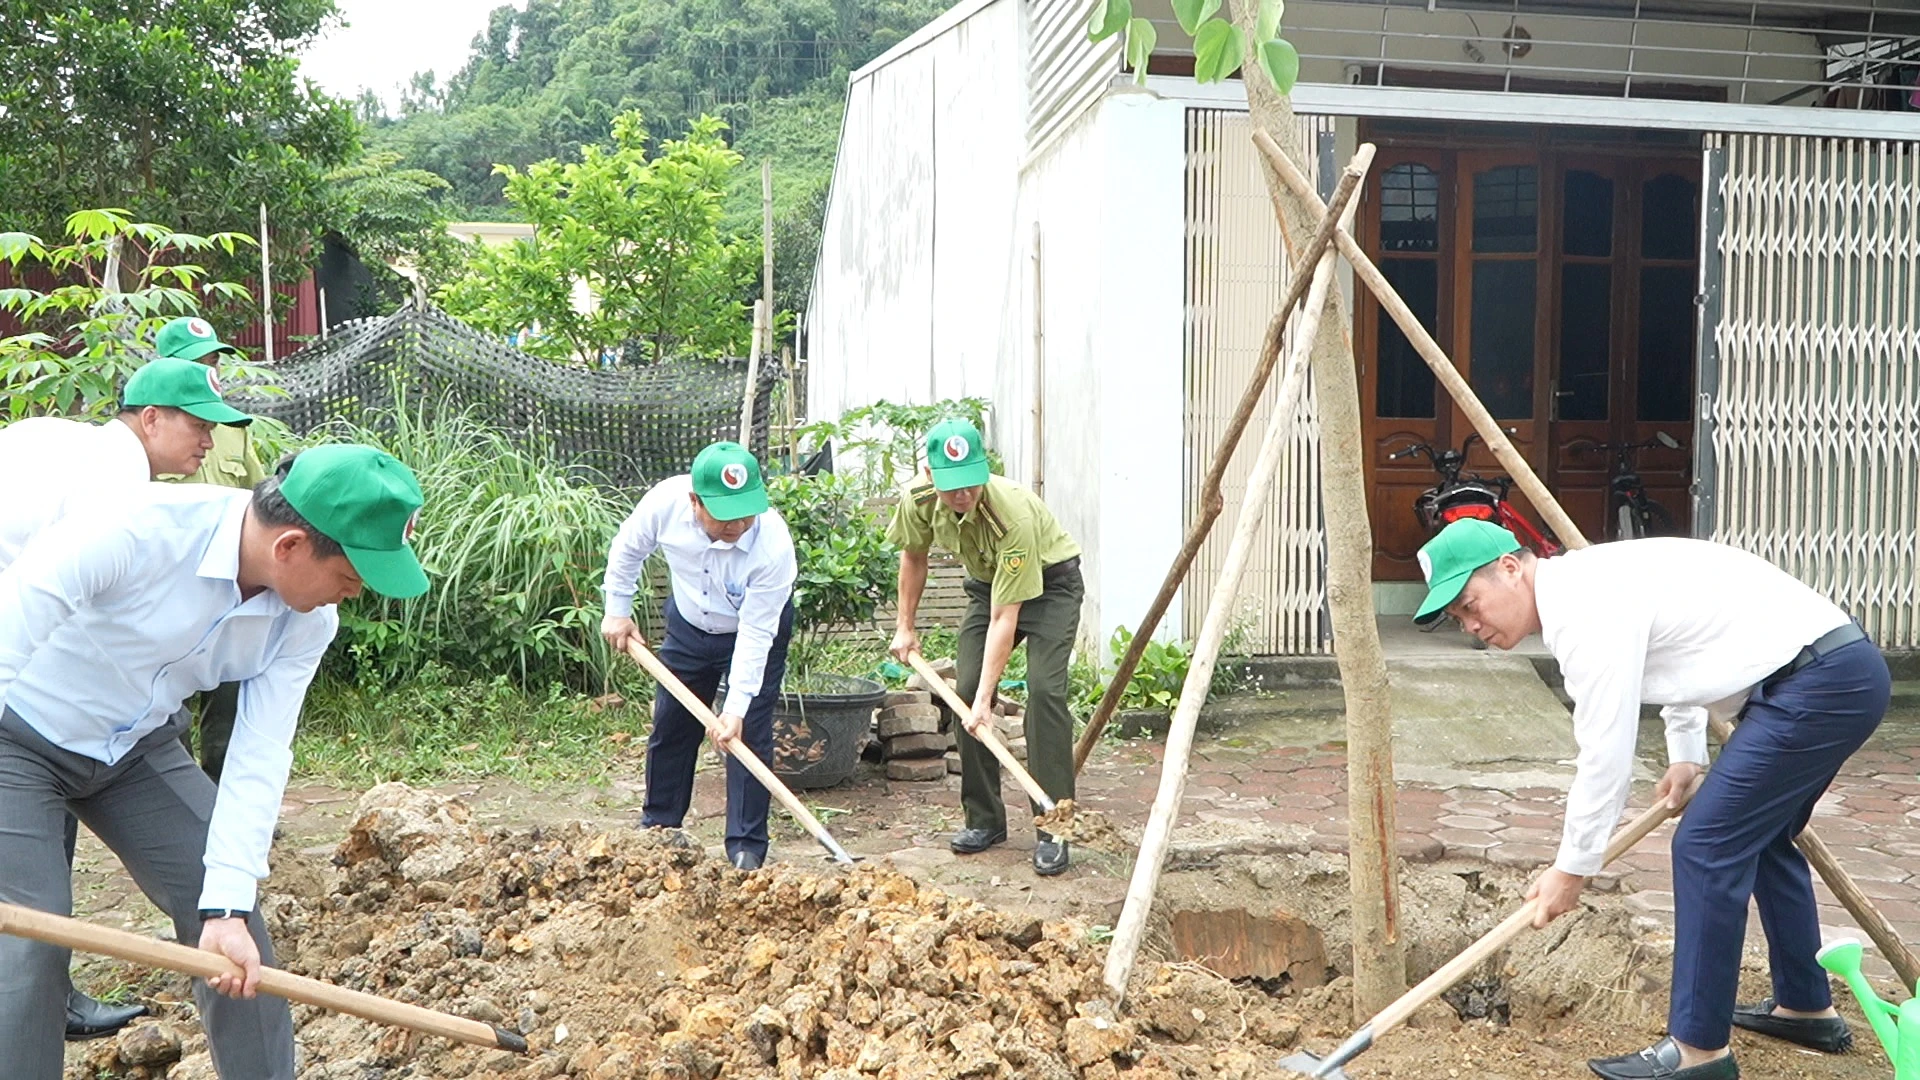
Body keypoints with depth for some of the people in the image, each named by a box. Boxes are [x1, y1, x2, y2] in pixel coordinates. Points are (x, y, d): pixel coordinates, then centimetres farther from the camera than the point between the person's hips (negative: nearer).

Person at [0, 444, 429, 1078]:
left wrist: (227, 905, -20)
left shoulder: (307, 622, -15)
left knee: (231, 930, 1)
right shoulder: (141, 528, -35)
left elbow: (260, 756, -14)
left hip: (137, 749, 5)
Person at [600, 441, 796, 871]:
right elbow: (628, 548, -6)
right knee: (670, 726, 11)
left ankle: (747, 848, 0)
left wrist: (736, 709, -34)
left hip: (755, 631, -3)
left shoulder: (773, 545, -38)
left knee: (748, 735, -10)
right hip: (688, 624, 4)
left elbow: (754, 634, -32)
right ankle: (659, 826, 29)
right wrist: (617, 610, -1)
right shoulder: (665, 501, -30)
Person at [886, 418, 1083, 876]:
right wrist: (905, 627, 7)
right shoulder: (918, 501, -21)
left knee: (1044, 689, -22)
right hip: (988, 582, 6)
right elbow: (913, 556, 4)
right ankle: (984, 819, 10)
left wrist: (985, 700, -37)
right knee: (966, 691, -5)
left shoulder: (1014, 514, -38)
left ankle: (1053, 830, -17)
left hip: (1050, 582, -5)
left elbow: (1004, 617, -36)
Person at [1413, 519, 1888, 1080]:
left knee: (1706, 847, -9)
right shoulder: (1586, 581, 11)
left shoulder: (1584, 608, -20)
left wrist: (1572, 869, -8)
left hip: (1820, 682, -11)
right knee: (1759, 838, 23)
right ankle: (1806, 1007, 38)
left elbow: (1605, 753, -19)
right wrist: (1686, 755, 24)